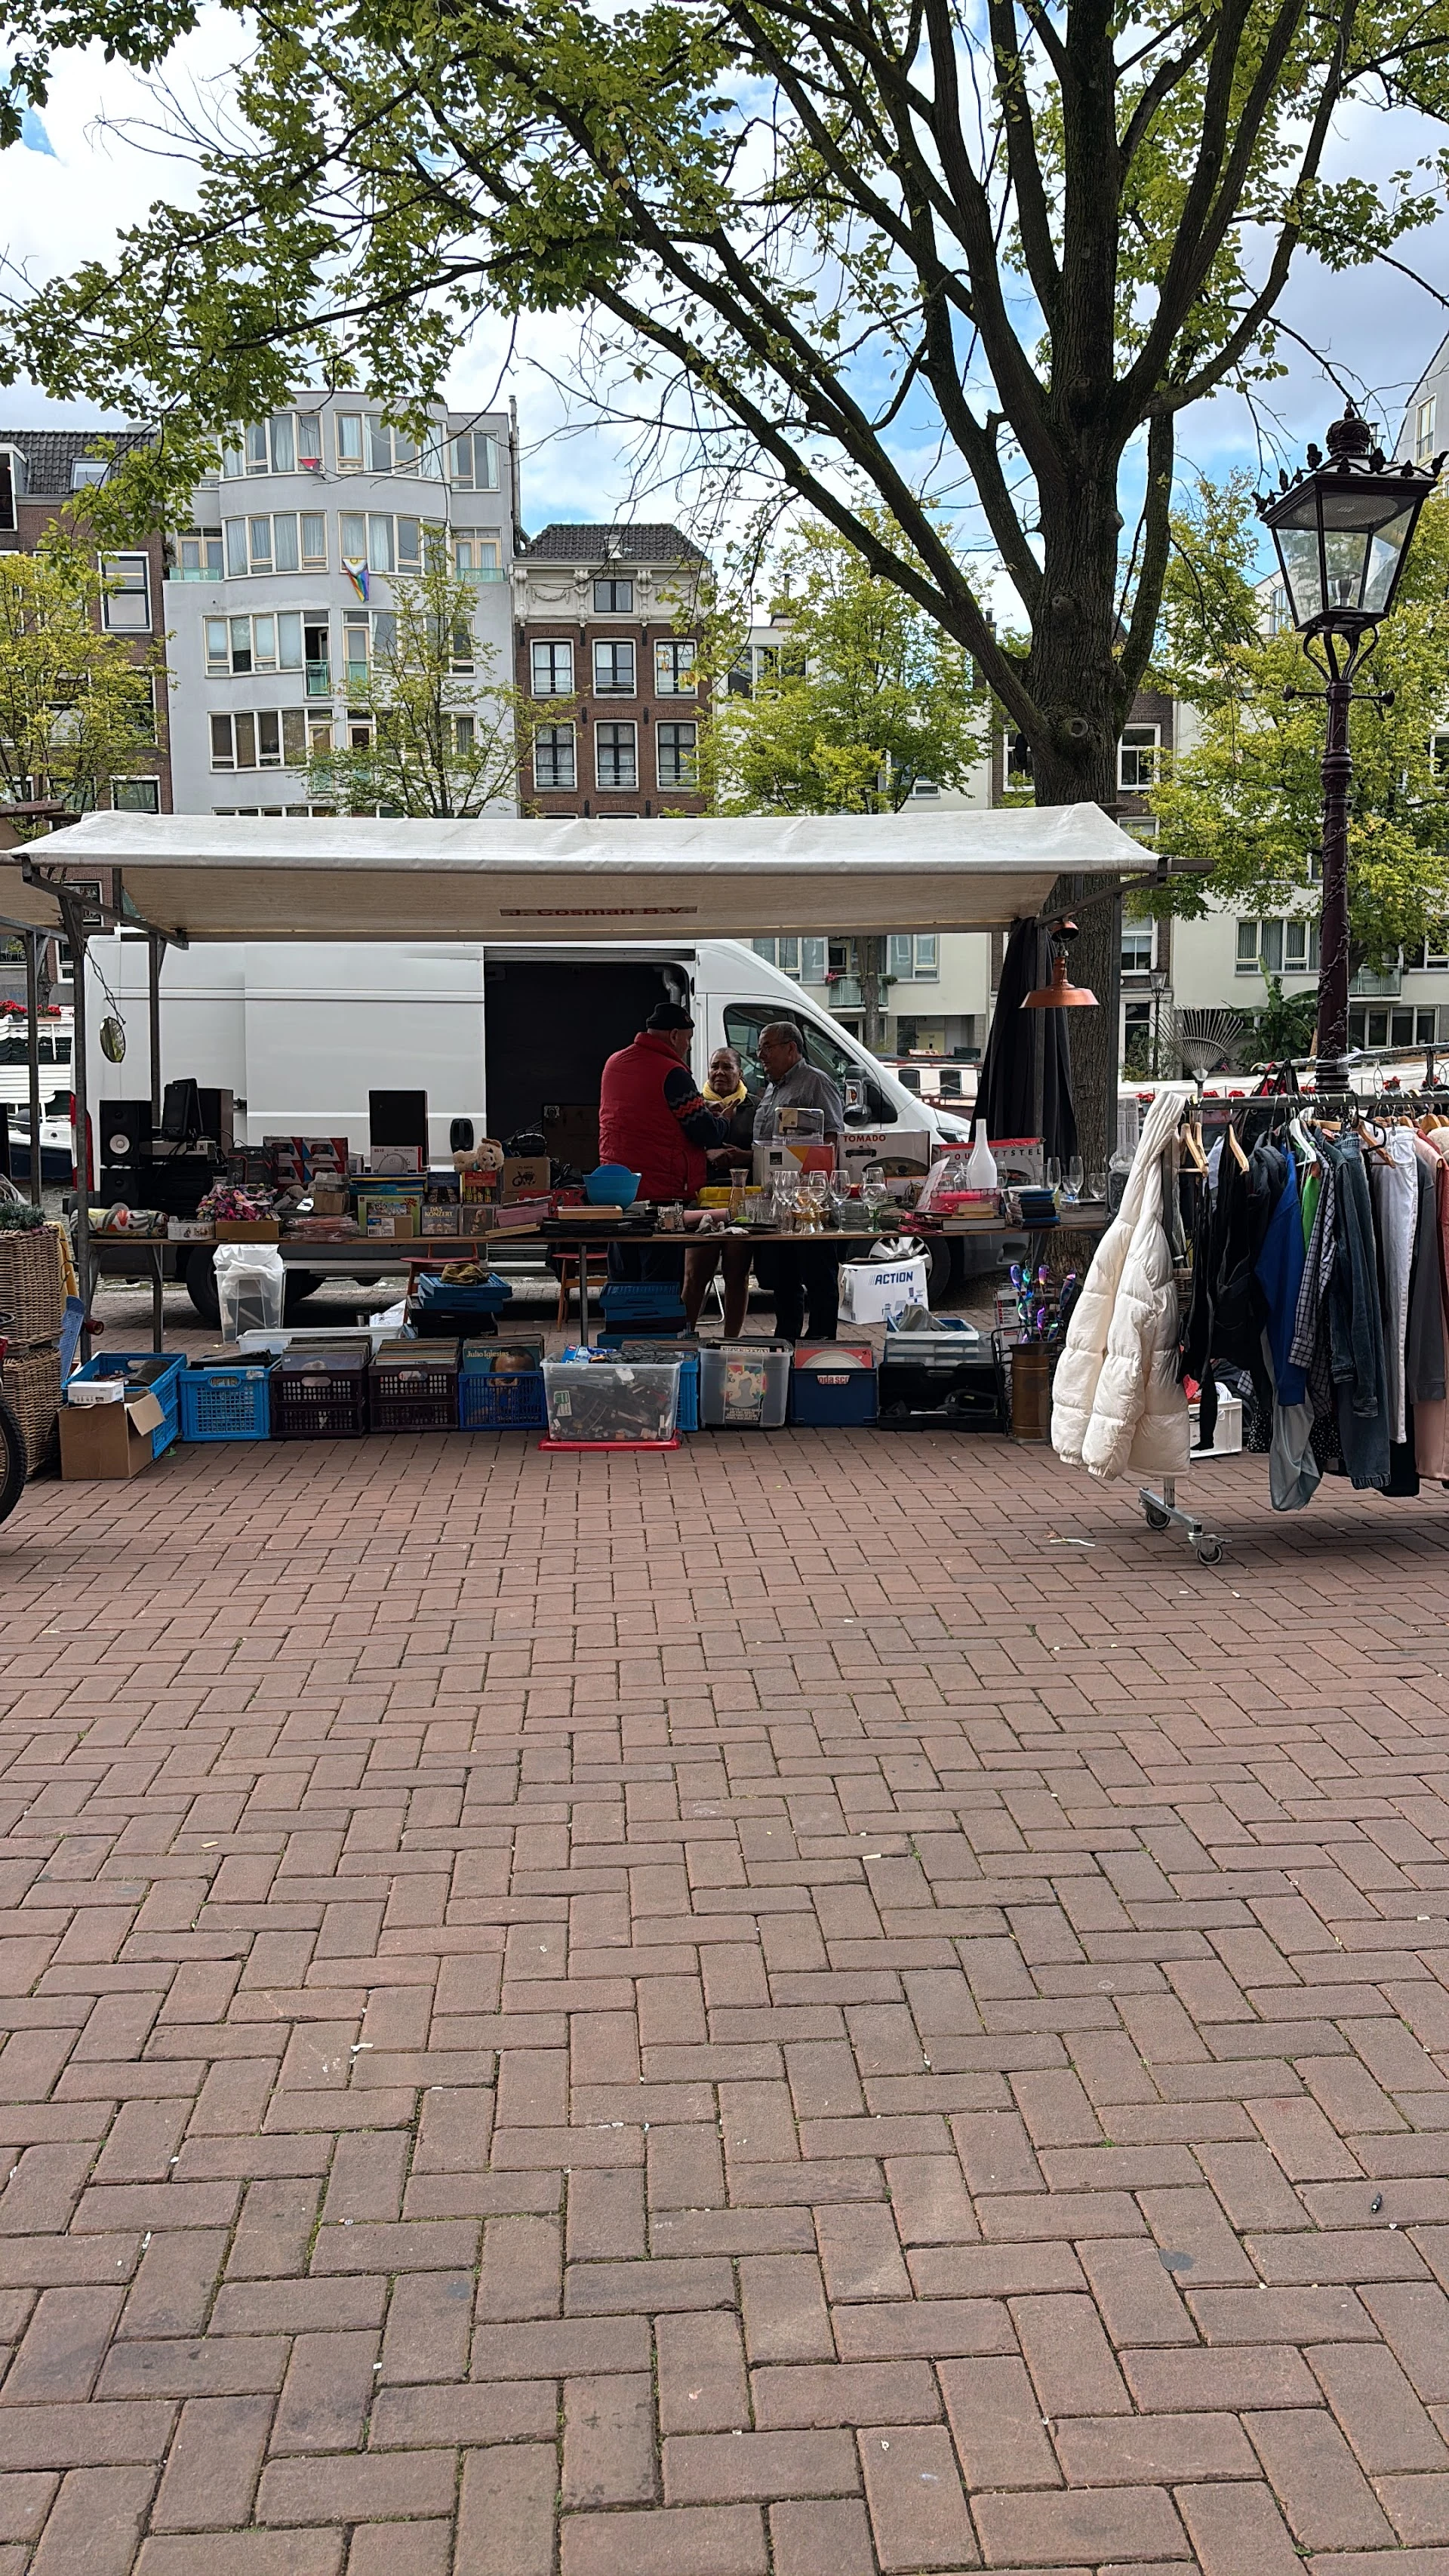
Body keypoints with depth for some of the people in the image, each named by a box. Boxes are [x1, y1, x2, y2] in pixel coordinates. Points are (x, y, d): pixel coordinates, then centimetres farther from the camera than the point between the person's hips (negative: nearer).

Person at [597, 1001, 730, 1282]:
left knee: (622, 1278, 13)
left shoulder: (614, 1063, 11)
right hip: (662, 1193, -8)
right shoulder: (672, 1074, -15)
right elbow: (707, 1133, -14)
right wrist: (723, 1121, 9)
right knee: (662, 1282, -3)